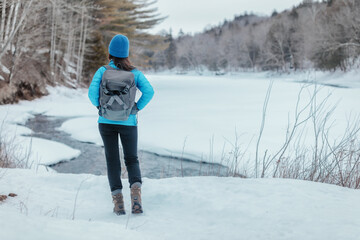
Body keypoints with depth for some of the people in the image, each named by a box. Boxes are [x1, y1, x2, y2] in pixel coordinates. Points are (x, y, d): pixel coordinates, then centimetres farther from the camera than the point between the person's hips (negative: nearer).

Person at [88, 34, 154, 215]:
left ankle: (118, 201, 2)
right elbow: (149, 91, -14)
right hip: (128, 122, 0)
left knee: (112, 161, 10)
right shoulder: (135, 73, -3)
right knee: (132, 160, 12)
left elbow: (92, 92, -16)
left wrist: (99, 106, 1)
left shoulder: (102, 71, -5)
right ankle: (136, 190, -14)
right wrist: (137, 108, -2)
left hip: (106, 121, 0)